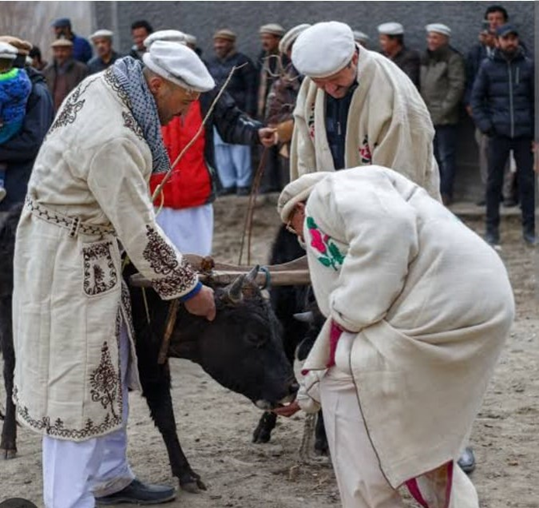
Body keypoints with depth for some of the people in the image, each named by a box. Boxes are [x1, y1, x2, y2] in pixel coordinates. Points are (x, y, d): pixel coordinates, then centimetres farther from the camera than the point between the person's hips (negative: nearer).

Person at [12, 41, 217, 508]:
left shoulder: (104, 85, -1)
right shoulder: (112, 140, -31)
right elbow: (141, 233, -23)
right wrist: (190, 289, -11)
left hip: (93, 253, 10)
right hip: (69, 263, -10)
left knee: (110, 372, 19)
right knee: (77, 386, -2)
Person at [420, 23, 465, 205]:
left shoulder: (453, 59, -5)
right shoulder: (425, 59, 17)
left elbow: (457, 87, -11)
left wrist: (443, 110, -14)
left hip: (445, 119, -7)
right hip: (427, 118, 7)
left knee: (446, 157, -4)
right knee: (433, 156, 11)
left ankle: (445, 193, 0)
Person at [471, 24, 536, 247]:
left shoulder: (528, 65, 6)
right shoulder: (488, 66, 5)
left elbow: (535, 99, 7)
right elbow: (476, 98, 7)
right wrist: (484, 125, -6)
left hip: (524, 134, 0)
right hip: (499, 134, 0)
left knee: (527, 181, 3)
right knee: (494, 182, 3)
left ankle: (529, 228, 11)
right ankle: (492, 229, 9)